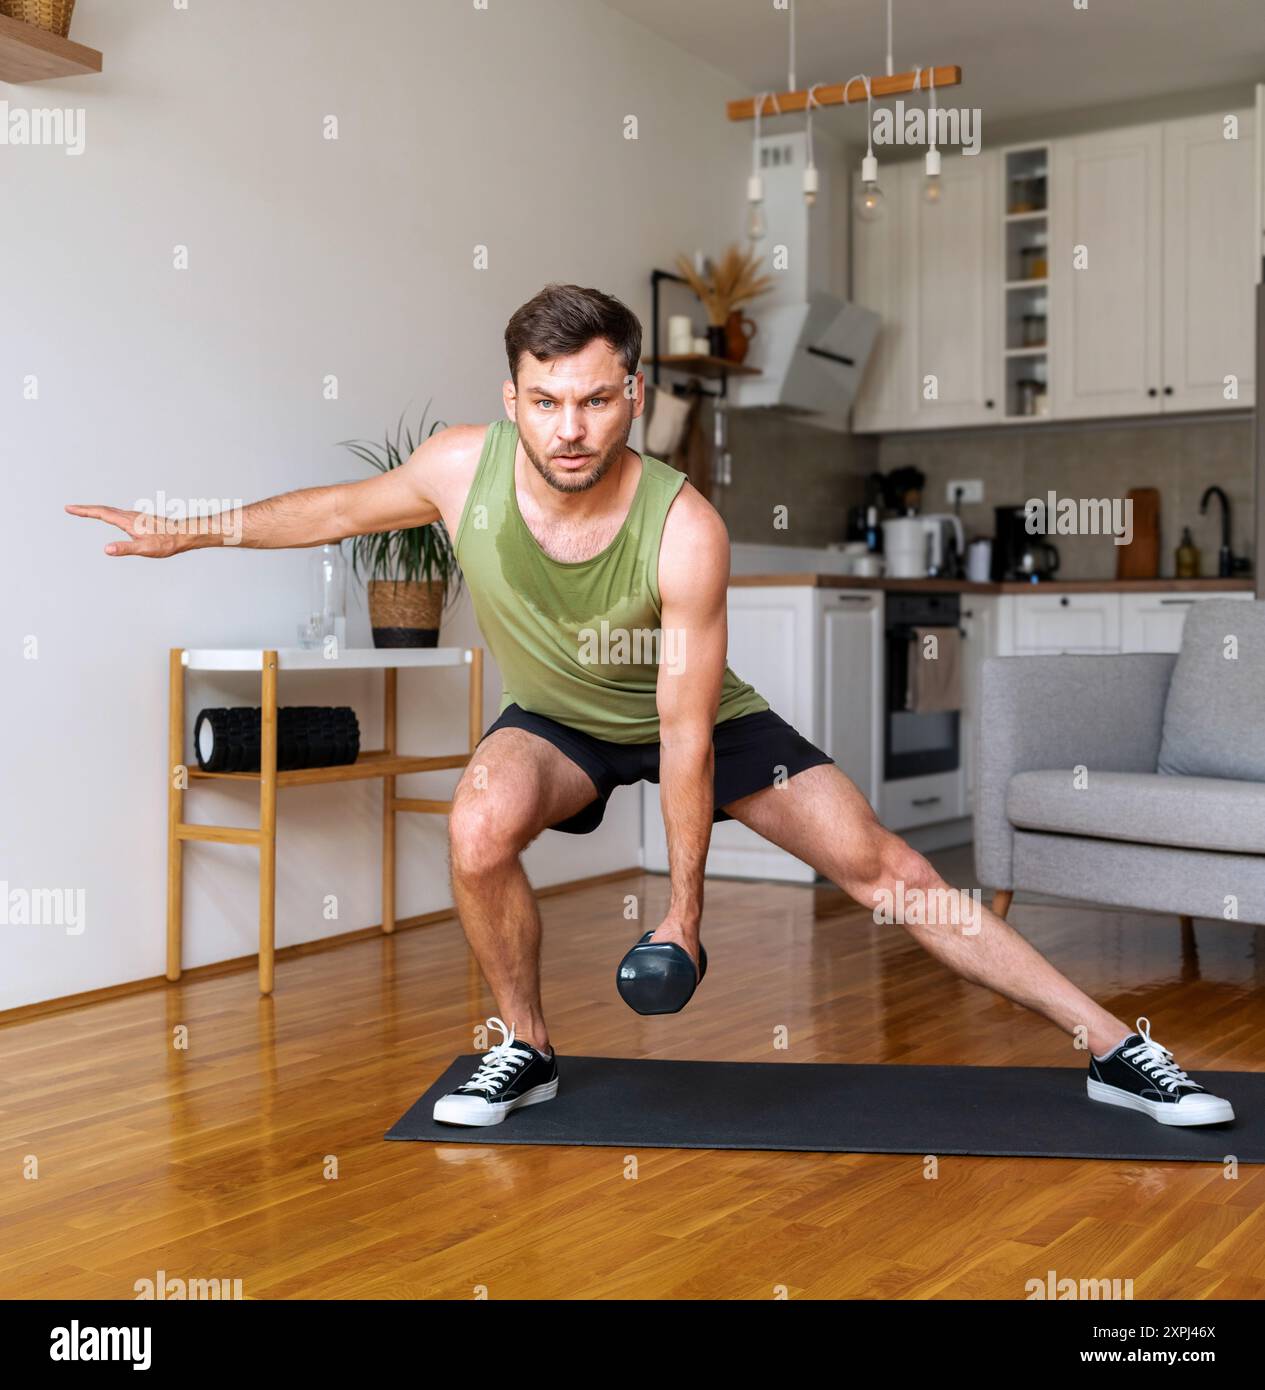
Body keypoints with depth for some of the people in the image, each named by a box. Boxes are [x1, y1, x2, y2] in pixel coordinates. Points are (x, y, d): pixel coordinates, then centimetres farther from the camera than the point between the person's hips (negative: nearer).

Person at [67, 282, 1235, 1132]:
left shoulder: (685, 529, -34)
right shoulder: (462, 467, -25)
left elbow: (687, 732, -26)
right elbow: (343, 508, -2)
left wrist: (686, 904, -19)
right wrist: (190, 532, 5)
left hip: (704, 716, -2)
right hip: (560, 720, 2)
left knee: (884, 866, -8)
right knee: (480, 827, -32)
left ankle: (1119, 1052, 2)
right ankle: (525, 1052, -4)